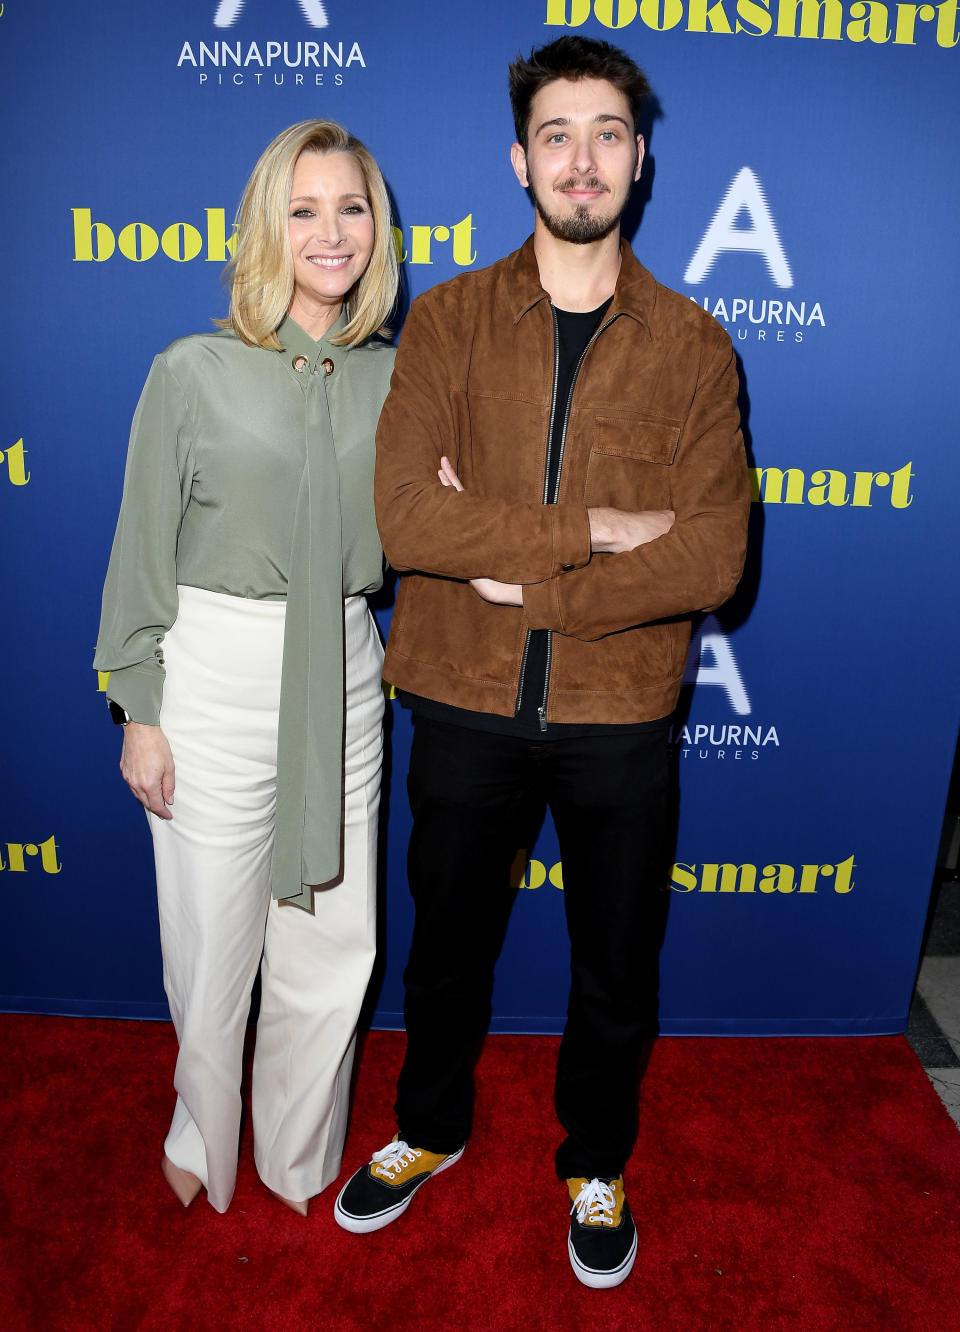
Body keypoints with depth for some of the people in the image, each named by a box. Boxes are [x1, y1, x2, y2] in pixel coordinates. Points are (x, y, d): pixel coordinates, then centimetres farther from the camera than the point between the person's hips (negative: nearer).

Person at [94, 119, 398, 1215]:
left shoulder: (390, 376, 5)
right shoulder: (194, 372, -5)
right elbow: (144, 551, -2)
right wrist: (138, 712, -4)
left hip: (343, 676, 3)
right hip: (218, 676, -3)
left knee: (332, 942, 12)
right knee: (213, 939, 11)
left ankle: (297, 1152, 38)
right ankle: (204, 1139, 42)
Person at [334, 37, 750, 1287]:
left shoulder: (694, 346, -2)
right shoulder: (447, 318, -2)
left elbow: (713, 560, -13)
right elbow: (407, 517, -17)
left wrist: (522, 574, -17)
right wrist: (599, 531, -20)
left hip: (620, 718, 0)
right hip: (466, 706, 1)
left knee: (616, 969, 18)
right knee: (447, 946, 20)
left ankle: (596, 1165, 46)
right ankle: (431, 1127, 49)